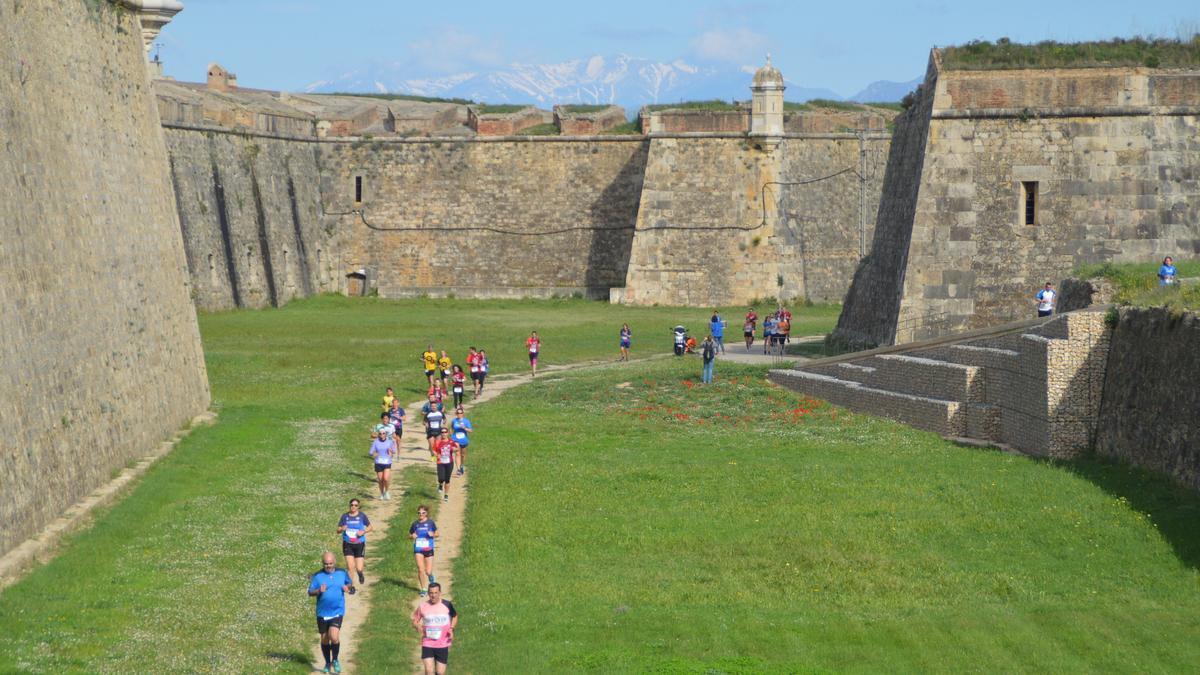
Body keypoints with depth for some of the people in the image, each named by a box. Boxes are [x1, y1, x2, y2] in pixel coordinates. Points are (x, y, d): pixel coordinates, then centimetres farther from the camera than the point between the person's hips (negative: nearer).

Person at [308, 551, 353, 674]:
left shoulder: (342, 573, 2)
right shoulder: (317, 576, -2)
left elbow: (350, 585, 17)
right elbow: (310, 592, 0)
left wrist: (348, 588, -6)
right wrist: (319, 591, -20)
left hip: (337, 612, -1)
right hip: (322, 612, 1)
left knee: (334, 637, -17)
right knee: (324, 639, 9)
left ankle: (335, 660, 6)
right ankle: (327, 664, 26)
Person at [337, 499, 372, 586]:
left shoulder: (362, 516, -3)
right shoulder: (345, 516, 1)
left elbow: (370, 527, 8)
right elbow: (338, 531, 4)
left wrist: (363, 531, -12)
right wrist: (342, 529, -19)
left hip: (359, 544, -1)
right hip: (348, 544, 1)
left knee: (359, 568, -2)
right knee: (350, 567, -9)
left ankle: (360, 574, 35)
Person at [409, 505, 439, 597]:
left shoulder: (430, 523, -1)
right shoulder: (415, 524, 4)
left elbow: (437, 534, 7)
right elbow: (409, 535, 13)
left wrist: (433, 534, -15)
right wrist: (412, 536, -9)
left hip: (428, 549, -1)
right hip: (418, 549, 1)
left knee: (428, 572, -2)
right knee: (420, 569, -7)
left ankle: (431, 578, 36)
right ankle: (423, 589, 7)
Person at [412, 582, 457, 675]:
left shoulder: (447, 605, -4)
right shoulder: (422, 607, -4)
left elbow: (455, 616, 14)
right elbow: (415, 620, 9)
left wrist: (452, 628, -3)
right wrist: (418, 627, -13)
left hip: (443, 645, 0)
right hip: (427, 645, 0)